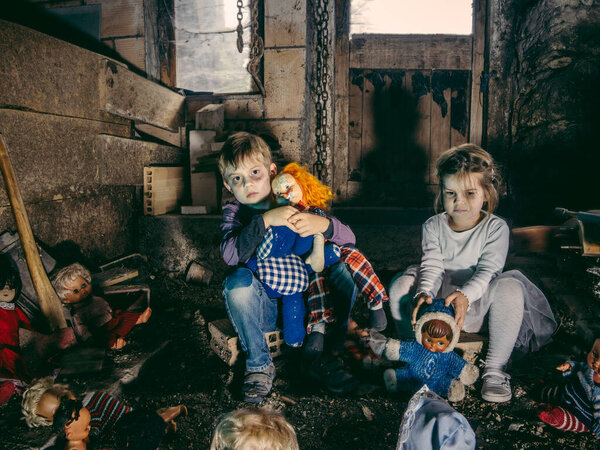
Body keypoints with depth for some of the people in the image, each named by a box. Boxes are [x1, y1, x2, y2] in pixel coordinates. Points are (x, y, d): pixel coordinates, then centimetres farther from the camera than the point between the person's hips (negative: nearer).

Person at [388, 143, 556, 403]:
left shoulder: (496, 228, -8)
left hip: (478, 304, -1)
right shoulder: (433, 226, -2)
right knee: (400, 285, -23)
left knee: (510, 287, -33)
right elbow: (431, 266, -12)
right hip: (441, 299, 2)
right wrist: (424, 293, -35)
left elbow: (488, 271, -19)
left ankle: (495, 369, -19)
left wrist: (465, 295, -40)